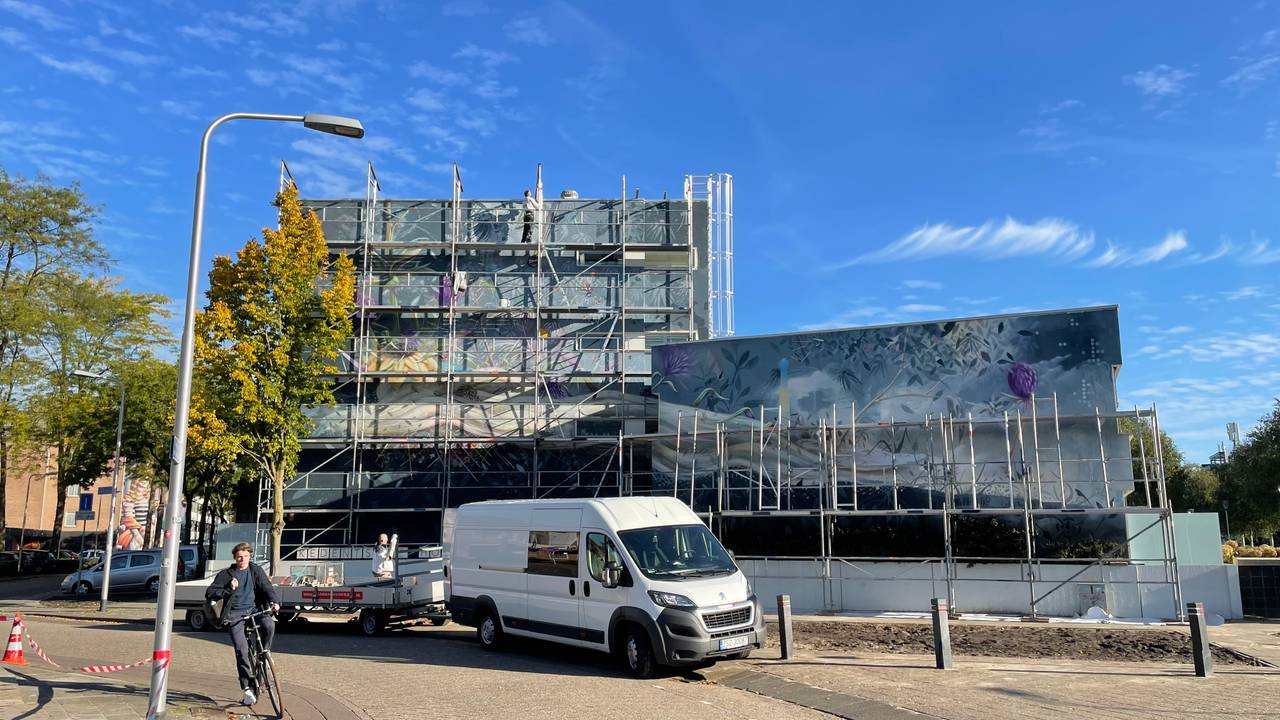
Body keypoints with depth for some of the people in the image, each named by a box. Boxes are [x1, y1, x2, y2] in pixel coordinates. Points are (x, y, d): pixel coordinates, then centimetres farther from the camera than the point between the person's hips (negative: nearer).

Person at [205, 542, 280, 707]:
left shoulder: (256, 571, 11)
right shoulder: (226, 575, 10)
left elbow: (267, 587, -2)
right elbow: (209, 594, 6)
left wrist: (274, 601, -22)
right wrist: (228, 589, -11)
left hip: (254, 609, 1)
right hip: (235, 614, -1)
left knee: (269, 625, -32)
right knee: (242, 649, -15)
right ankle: (248, 687, -6)